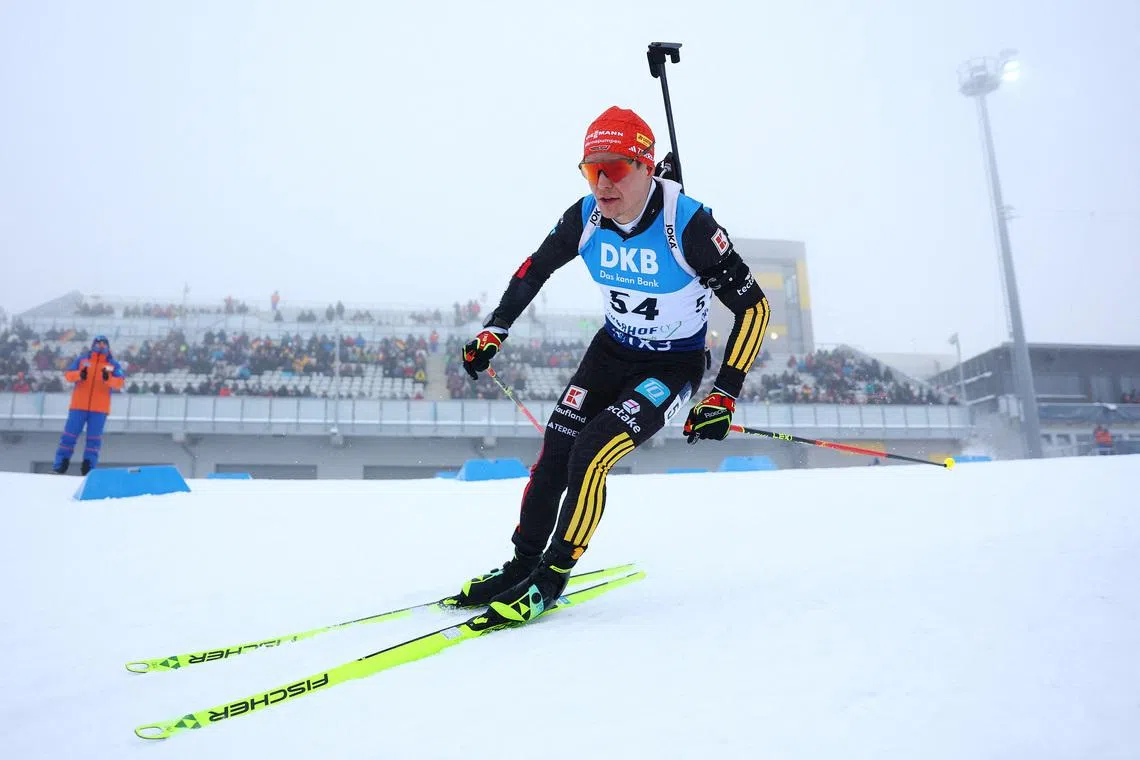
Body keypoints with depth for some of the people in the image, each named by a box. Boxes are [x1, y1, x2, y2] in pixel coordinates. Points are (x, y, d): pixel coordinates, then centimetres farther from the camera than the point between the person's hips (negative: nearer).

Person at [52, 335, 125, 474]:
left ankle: (88, 466, 8)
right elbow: (68, 375, -1)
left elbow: (119, 383, -6)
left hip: (100, 408, 0)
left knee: (94, 437, 1)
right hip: (79, 405, 1)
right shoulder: (81, 360, 9)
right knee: (70, 434, 2)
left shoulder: (113, 365, 6)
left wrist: (108, 379, -26)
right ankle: (61, 463, 13)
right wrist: (79, 374, -22)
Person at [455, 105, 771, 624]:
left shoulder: (687, 224, -27)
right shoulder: (586, 217, -13)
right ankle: (522, 563, 20)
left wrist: (724, 395, -24)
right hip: (612, 350, 5)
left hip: (674, 364, -5)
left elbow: (753, 307, -21)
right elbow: (533, 270, 6)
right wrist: (492, 333, 3)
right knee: (553, 456, -2)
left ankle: (552, 578, 1)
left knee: (589, 458, -19)